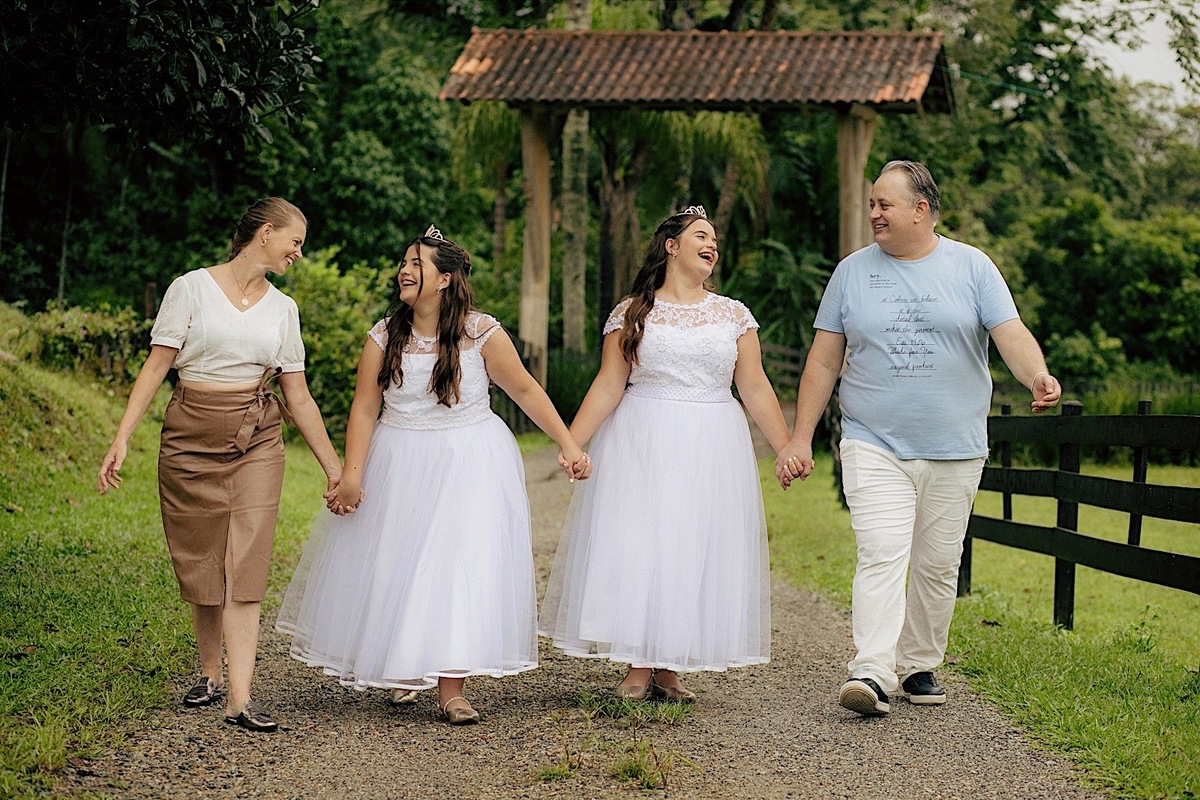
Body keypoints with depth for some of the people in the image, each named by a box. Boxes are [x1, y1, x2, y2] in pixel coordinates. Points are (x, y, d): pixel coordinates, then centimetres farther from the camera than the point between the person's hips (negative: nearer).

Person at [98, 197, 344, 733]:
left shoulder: (282, 308, 10)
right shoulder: (192, 288, -1)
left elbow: (298, 396, 12)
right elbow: (157, 367, -3)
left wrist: (335, 468, 11)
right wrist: (122, 438, -11)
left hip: (256, 439, 2)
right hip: (191, 437, -2)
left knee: (245, 565, -9)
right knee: (198, 563, 5)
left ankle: (240, 698, -13)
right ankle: (209, 672, 26)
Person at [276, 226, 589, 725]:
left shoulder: (480, 333, -8)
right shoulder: (385, 336, -1)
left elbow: (524, 390, -3)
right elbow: (364, 408, -3)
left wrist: (568, 445, -7)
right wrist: (351, 474, -13)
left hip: (467, 467, -3)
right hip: (399, 468, 3)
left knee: (458, 568, -8)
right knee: (394, 569, 8)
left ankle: (450, 690, -7)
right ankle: (400, 672, 28)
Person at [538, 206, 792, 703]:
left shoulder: (733, 315, 8)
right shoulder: (631, 314, 2)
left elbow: (755, 388, 7)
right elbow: (608, 387, -1)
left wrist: (786, 448, 1)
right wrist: (570, 444, -10)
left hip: (710, 451, 2)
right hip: (641, 447, -2)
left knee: (697, 550, 2)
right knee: (636, 546, -5)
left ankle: (670, 670, 10)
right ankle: (638, 667, 4)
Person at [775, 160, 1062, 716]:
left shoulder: (971, 267, 3)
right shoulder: (853, 271, 7)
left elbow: (1012, 334, -7)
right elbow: (823, 362, 8)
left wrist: (1038, 378, -28)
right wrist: (800, 439, 4)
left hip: (954, 448, 1)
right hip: (873, 446, -1)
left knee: (938, 565, 7)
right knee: (881, 556, -15)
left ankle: (920, 666, 21)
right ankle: (871, 674, -22)